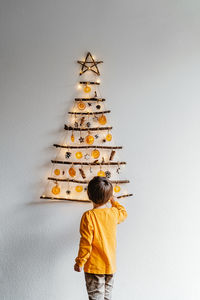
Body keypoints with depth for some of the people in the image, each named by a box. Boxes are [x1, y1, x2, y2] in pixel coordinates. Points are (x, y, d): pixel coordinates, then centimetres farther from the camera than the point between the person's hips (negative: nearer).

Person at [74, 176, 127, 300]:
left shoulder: (88, 216, -17)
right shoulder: (114, 213, -2)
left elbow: (86, 242, -16)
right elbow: (124, 213, 24)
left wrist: (80, 262, -6)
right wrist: (114, 201, 38)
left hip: (94, 267, -5)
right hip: (111, 266, 5)